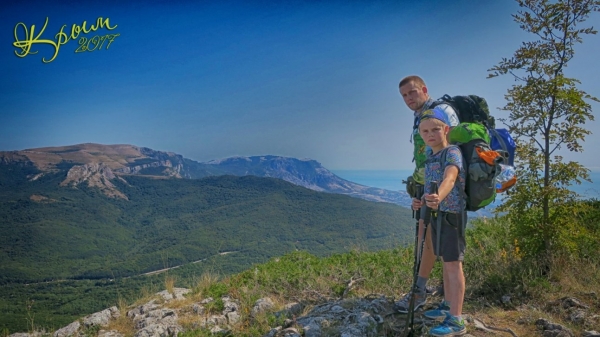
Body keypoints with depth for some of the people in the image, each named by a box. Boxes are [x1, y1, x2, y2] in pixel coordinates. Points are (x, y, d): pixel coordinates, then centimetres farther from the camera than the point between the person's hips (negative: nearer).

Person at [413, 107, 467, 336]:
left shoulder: (452, 152, -15)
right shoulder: (430, 159, 12)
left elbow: (450, 179, -35)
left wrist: (438, 197, -54)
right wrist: (422, 201, 6)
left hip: (452, 214, -9)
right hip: (436, 215, 9)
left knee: (453, 264, -7)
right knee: (445, 262, 17)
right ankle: (448, 306, 31)